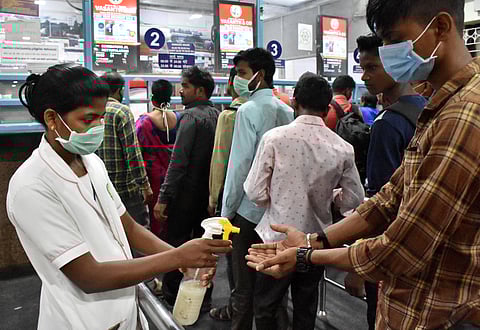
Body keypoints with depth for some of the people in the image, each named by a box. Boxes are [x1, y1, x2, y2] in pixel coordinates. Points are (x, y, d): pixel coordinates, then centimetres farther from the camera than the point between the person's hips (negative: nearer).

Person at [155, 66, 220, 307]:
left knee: (176, 243, 6)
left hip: (187, 192, -7)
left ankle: (171, 296, 17)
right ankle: (204, 295, 27)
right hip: (211, 192, 7)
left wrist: (163, 198, -21)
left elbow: (178, 161, -22)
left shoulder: (191, 116, -15)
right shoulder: (217, 115, 7)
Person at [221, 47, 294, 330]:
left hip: (248, 208, -6)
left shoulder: (249, 110, -15)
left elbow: (240, 164, -16)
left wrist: (227, 209, -8)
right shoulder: (287, 111, 5)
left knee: (244, 283, 7)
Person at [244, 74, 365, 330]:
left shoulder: (274, 137, -15)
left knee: (266, 309, 15)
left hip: (278, 238, -3)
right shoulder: (343, 148, -8)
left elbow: (255, 192, -14)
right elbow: (353, 200, -1)